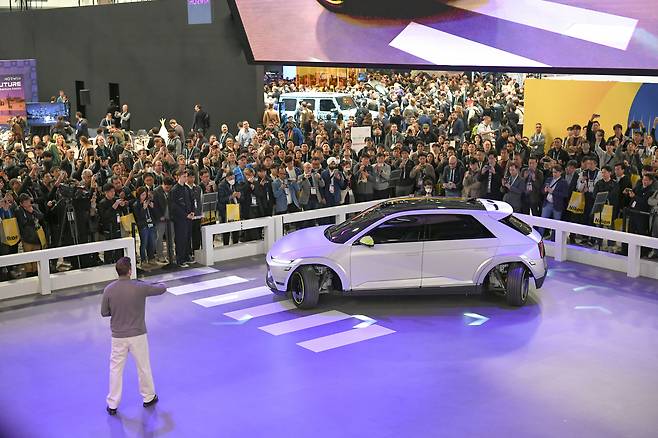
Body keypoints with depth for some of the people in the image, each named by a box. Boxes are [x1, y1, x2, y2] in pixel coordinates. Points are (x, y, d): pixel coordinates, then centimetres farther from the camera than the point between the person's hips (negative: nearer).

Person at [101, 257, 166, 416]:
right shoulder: (140, 287, -15)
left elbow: (104, 312, 0)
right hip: (137, 335, -1)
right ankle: (149, 397, 32)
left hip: (118, 336, 1)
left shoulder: (109, 289, -11)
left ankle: (113, 404, 17)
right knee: (143, 367, 17)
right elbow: (161, 289, 0)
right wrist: (161, 284, 24)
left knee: (116, 369, 12)